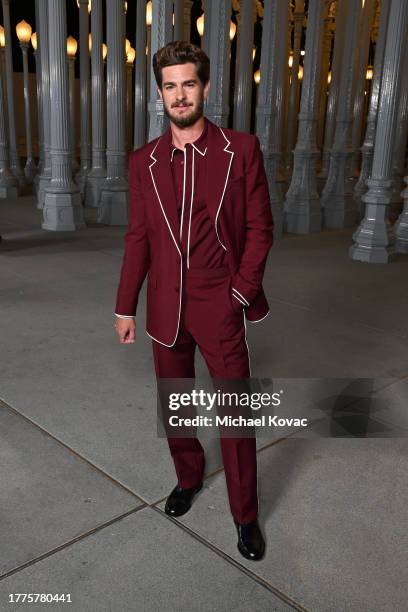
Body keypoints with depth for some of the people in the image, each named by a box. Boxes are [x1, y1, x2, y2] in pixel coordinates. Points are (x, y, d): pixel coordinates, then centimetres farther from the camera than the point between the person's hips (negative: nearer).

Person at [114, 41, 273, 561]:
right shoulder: (144, 161, 3)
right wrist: (124, 307, 5)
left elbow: (259, 228, -2)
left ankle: (245, 516, 24)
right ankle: (188, 477, 43)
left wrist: (241, 291, -10)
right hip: (166, 309, 3)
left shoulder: (241, 150, -4)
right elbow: (138, 237, 6)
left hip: (221, 308, -3)